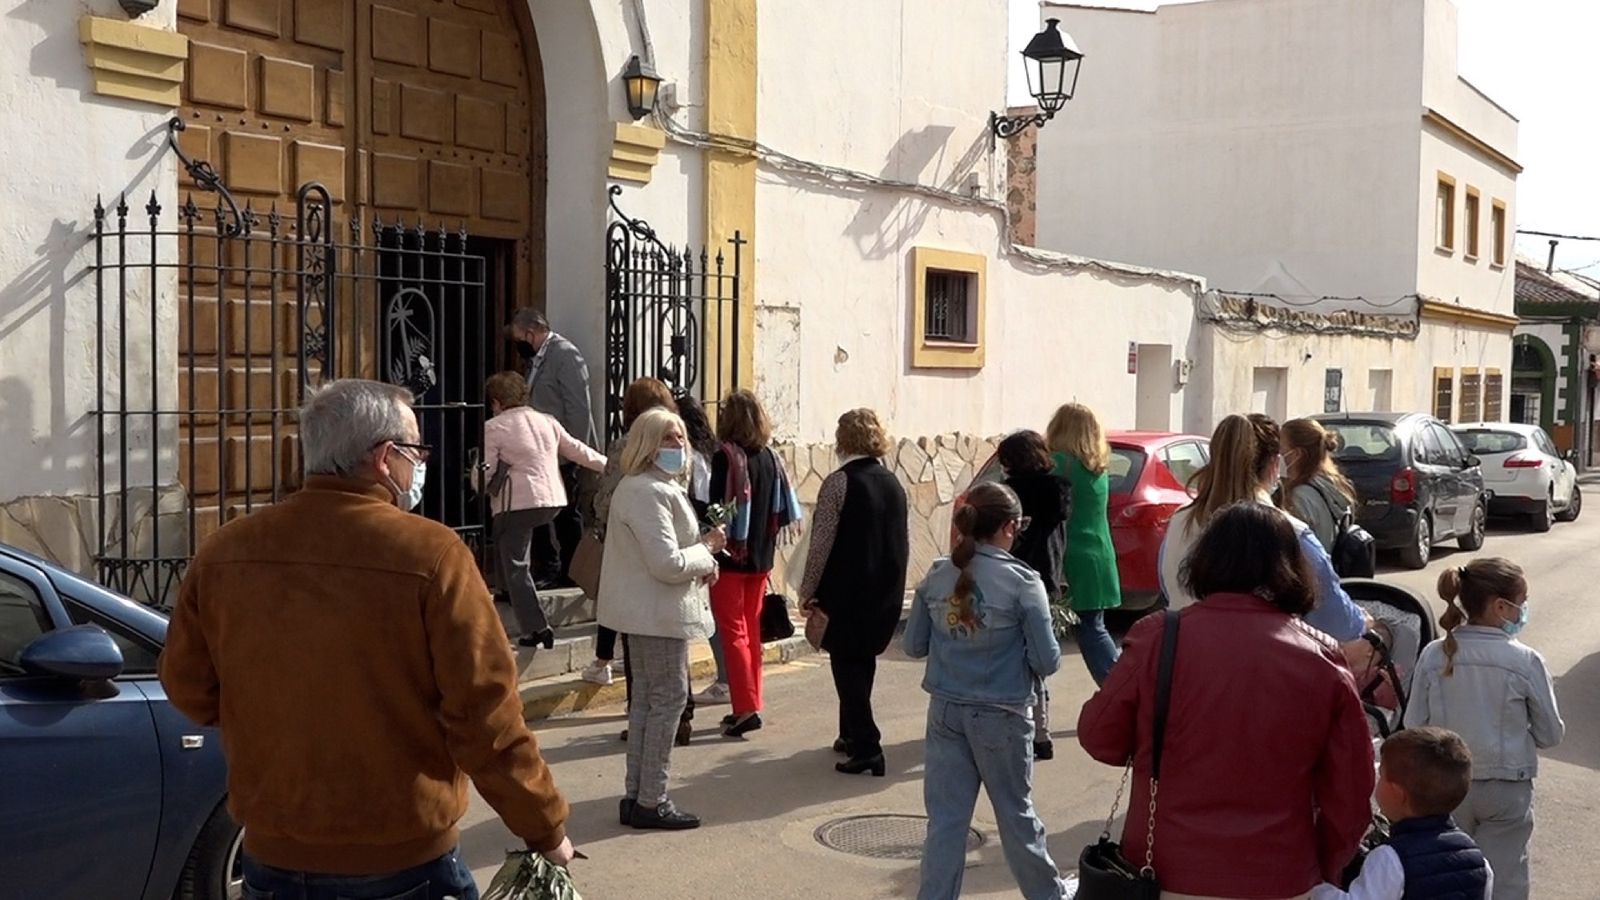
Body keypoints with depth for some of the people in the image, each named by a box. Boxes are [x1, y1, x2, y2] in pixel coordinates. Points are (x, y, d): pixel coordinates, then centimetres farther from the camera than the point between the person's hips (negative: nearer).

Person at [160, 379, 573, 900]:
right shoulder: (430, 554, -18)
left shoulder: (223, 552, -5)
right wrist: (546, 829, -4)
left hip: (274, 856, 4)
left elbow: (188, 688, 7)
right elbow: (484, 717, -17)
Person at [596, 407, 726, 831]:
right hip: (658, 613, -11)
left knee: (646, 700, 15)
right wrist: (708, 549, -9)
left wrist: (700, 562, 6)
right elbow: (668, 564, -25)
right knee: (669, 698, -4)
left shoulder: (659, 487, 15)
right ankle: (651, 802, 3)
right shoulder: (649, 493, -20)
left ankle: (636, 796, 23)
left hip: (645, 612, 11)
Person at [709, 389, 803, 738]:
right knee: (752, 631, 15)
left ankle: (746, 707, -6)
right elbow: (781, 511, 7)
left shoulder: (726, 457, -15)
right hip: (761, 558, 6)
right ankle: (750, 704, 21)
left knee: (733, 632, -1)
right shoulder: (770, 457, 4)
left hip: (731, 557, -6)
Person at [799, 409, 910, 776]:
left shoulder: (839, 482, -13)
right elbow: (905, 542, 12)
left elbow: (822, 543, -15)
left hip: (846, 593, -6)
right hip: (886, 593, 6)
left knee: (847, 666, -1)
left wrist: (808, 590, -6)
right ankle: (853, 734, 31)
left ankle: (867, 746, -8)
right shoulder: (894, 483, 7)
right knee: (863, 662, 19)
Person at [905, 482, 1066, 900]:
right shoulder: (1023, 582, -14)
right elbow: (1047, 662, -12)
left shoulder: (937, 576, -2)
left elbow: (914, 646, 5)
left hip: (945, 712, 3)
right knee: (1015, 813, 15)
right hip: (1001, 716, -3)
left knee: (946, 818, 8)